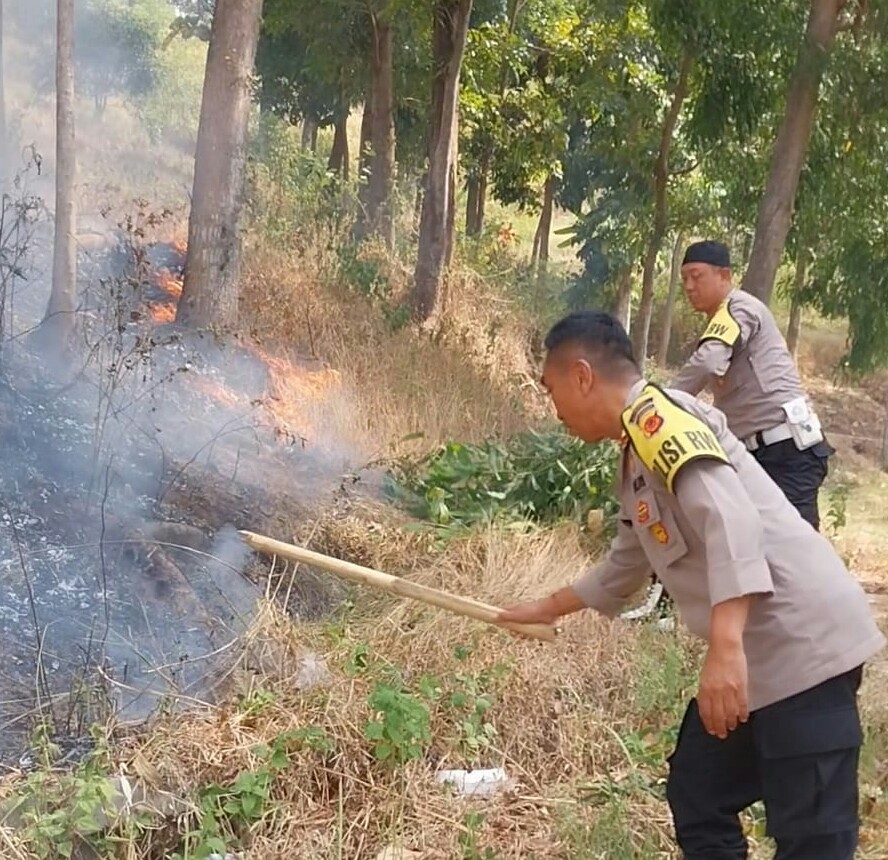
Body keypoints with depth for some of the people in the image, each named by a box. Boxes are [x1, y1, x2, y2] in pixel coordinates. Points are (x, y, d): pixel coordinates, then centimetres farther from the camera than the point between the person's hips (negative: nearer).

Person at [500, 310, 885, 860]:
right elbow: (628, 564, 35)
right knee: (698, 797, 16)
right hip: (761, 653, 10)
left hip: (801, 645, -10)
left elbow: (729, 515, -26)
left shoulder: (658, 414, -10)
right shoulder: (636, 458, 19)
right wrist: (548, 609, 46)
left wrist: (726, 648, -34)